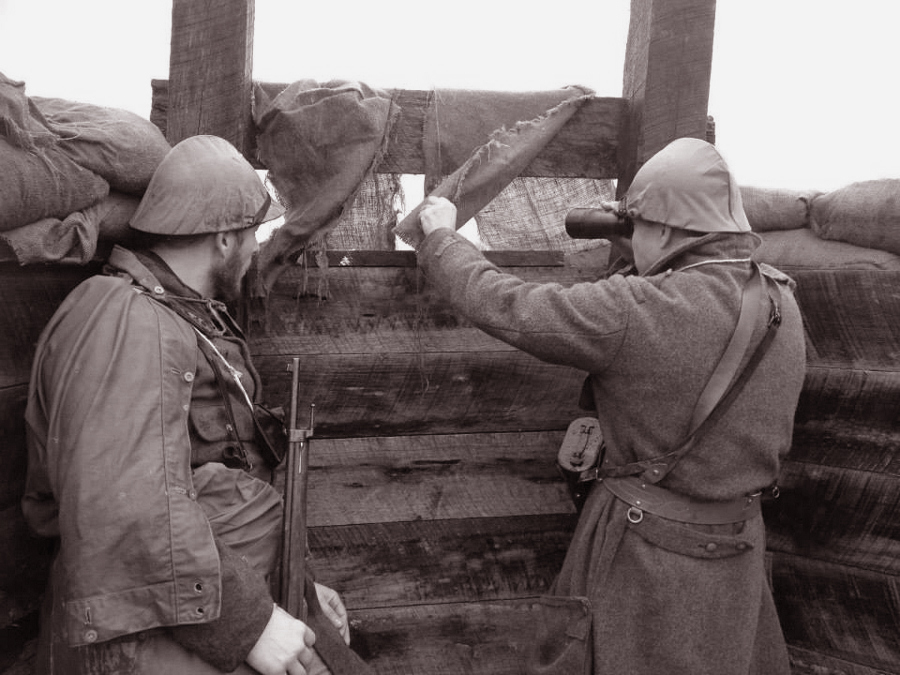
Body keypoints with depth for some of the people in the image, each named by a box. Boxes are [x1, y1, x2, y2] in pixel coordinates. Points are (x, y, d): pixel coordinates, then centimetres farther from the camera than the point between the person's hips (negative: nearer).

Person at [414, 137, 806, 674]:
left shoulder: (638, 311, -24)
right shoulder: (781, 302, -4)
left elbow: (502, 306, -18)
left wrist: (441, 233, -3)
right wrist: (646, 258, 12)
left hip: (644, 554, -6)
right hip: (740, 551, 7)